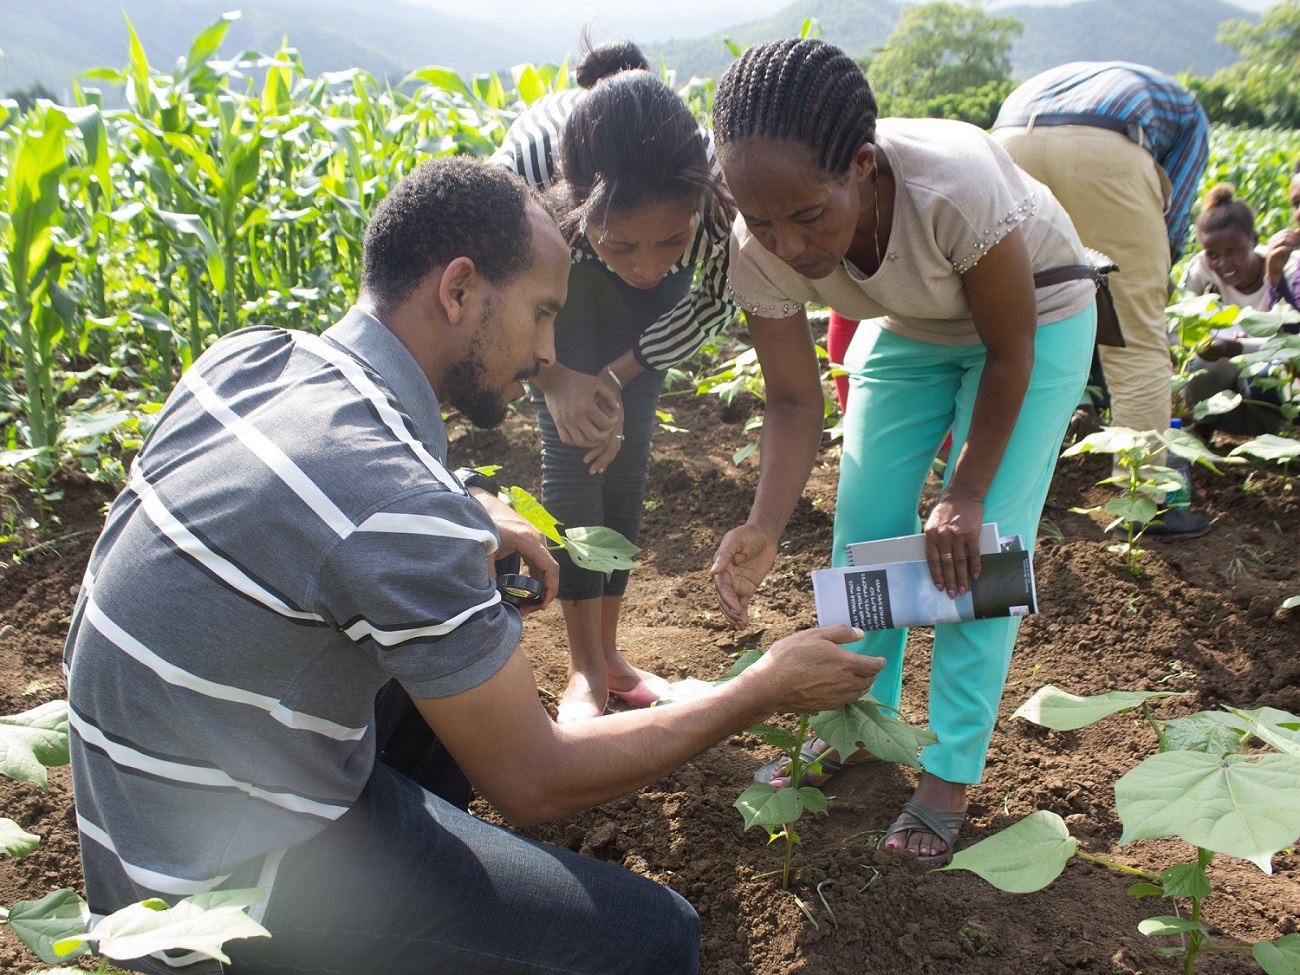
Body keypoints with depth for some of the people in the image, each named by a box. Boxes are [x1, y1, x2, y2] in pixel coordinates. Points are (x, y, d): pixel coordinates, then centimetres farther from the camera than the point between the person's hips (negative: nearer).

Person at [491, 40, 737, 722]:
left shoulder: (711, 173, -39)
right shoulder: (525, 169, -42)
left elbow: (719, 301, -16)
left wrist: (617, 374, -20)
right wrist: (552, 378, -31)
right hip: (555, 264, -1)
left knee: (625, 449, -2)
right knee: (573, 448, -10)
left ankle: (609, 652, 15)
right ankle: (585, 670, 1)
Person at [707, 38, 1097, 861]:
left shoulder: (955, 186, -41)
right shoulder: (762, 248, -28)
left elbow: (1009, 350, -25)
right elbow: (795, 401, -19)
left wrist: (966, 495, -20)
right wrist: (766, 529, -34)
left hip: (1034, 316, -4)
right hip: (910, 326, 4)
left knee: (979, 549, -9)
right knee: (865, 526, 1)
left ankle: (950, 773, 7)